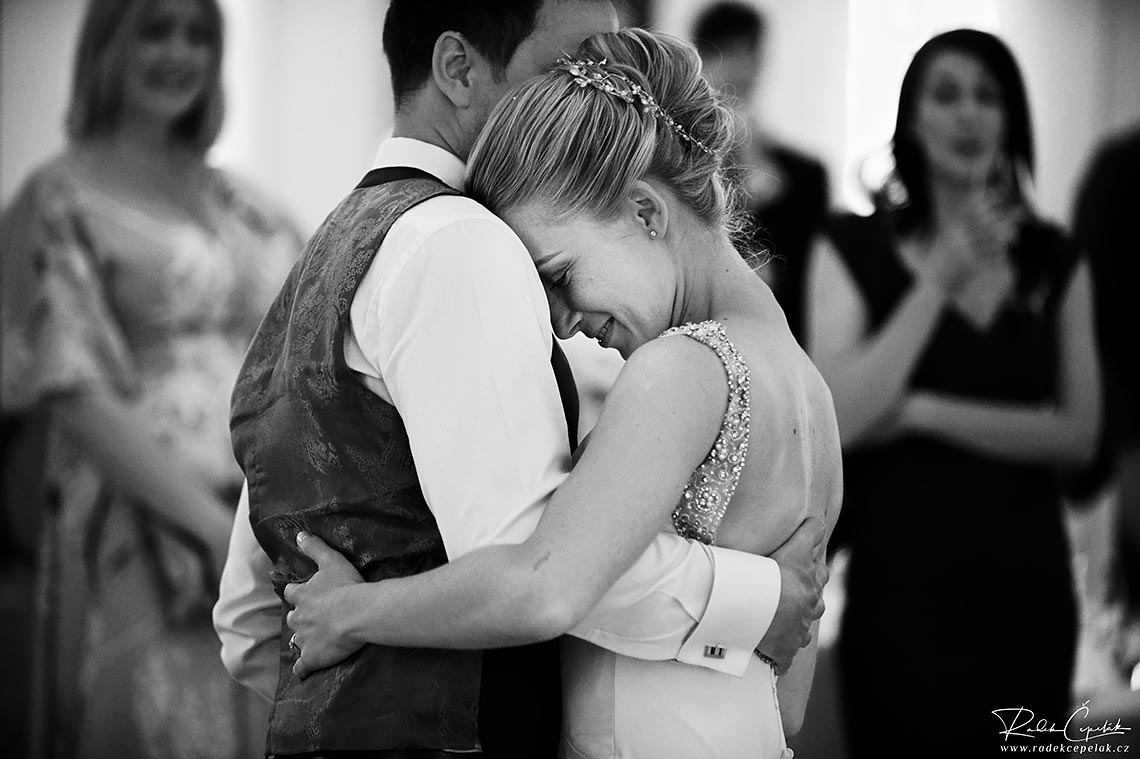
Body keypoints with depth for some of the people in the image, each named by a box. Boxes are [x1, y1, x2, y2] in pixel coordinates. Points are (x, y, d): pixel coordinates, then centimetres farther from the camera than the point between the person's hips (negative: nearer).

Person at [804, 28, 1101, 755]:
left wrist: (924, 411, -12)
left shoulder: (1056, 259, 7)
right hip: (902, 584, -3)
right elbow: (840, 419, -12)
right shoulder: (854, 249, -1)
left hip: (1027, 587, 3)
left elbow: (1079, 434, -2)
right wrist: (939, 281, -15)